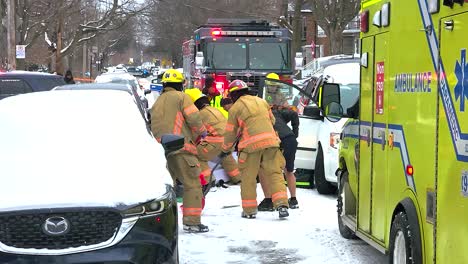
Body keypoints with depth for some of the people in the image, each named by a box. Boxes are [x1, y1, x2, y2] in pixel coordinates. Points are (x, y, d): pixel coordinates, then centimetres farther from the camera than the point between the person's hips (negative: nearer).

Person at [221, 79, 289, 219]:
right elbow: (272, 120, 26)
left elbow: (230, 132, 11)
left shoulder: (235, 108, 6)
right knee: (274, 173, 3)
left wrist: (226, 149, 26)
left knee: (248, 177, 7)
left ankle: (249, 210, 11)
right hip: (270, 141, 3)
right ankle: (281, 204, -10)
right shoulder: (261, 101, 18)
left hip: (251, 145, -3)